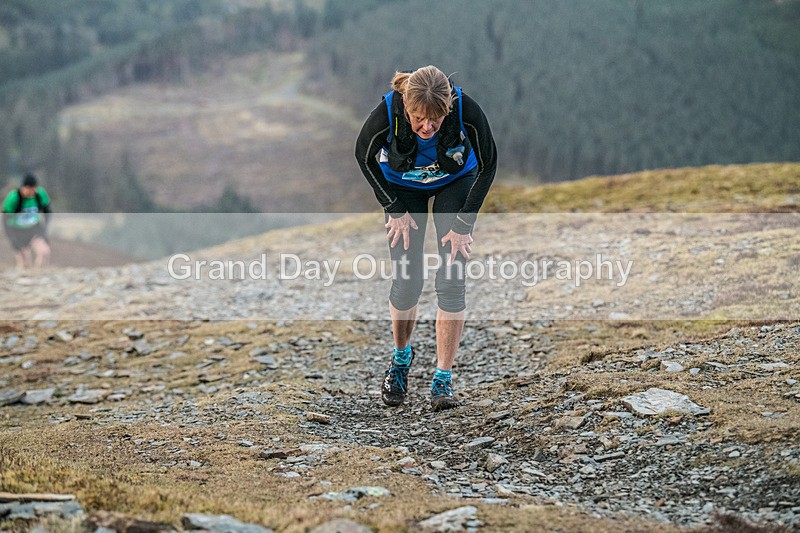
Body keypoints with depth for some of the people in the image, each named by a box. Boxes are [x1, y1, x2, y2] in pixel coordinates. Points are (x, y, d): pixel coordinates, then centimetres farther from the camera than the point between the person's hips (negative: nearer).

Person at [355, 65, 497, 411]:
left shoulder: (467, 111, -36)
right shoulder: (387, 113, -35)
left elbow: (487, 165, -17)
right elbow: (365, 156, -12)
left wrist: (463, 223, -15)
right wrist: (395, 209, -9)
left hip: (456, 182, 0)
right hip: (402, 186, 0)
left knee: (451, 279, -11)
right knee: (407, 280, -5)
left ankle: (443, 379, -3)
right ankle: (401, 357, 23)